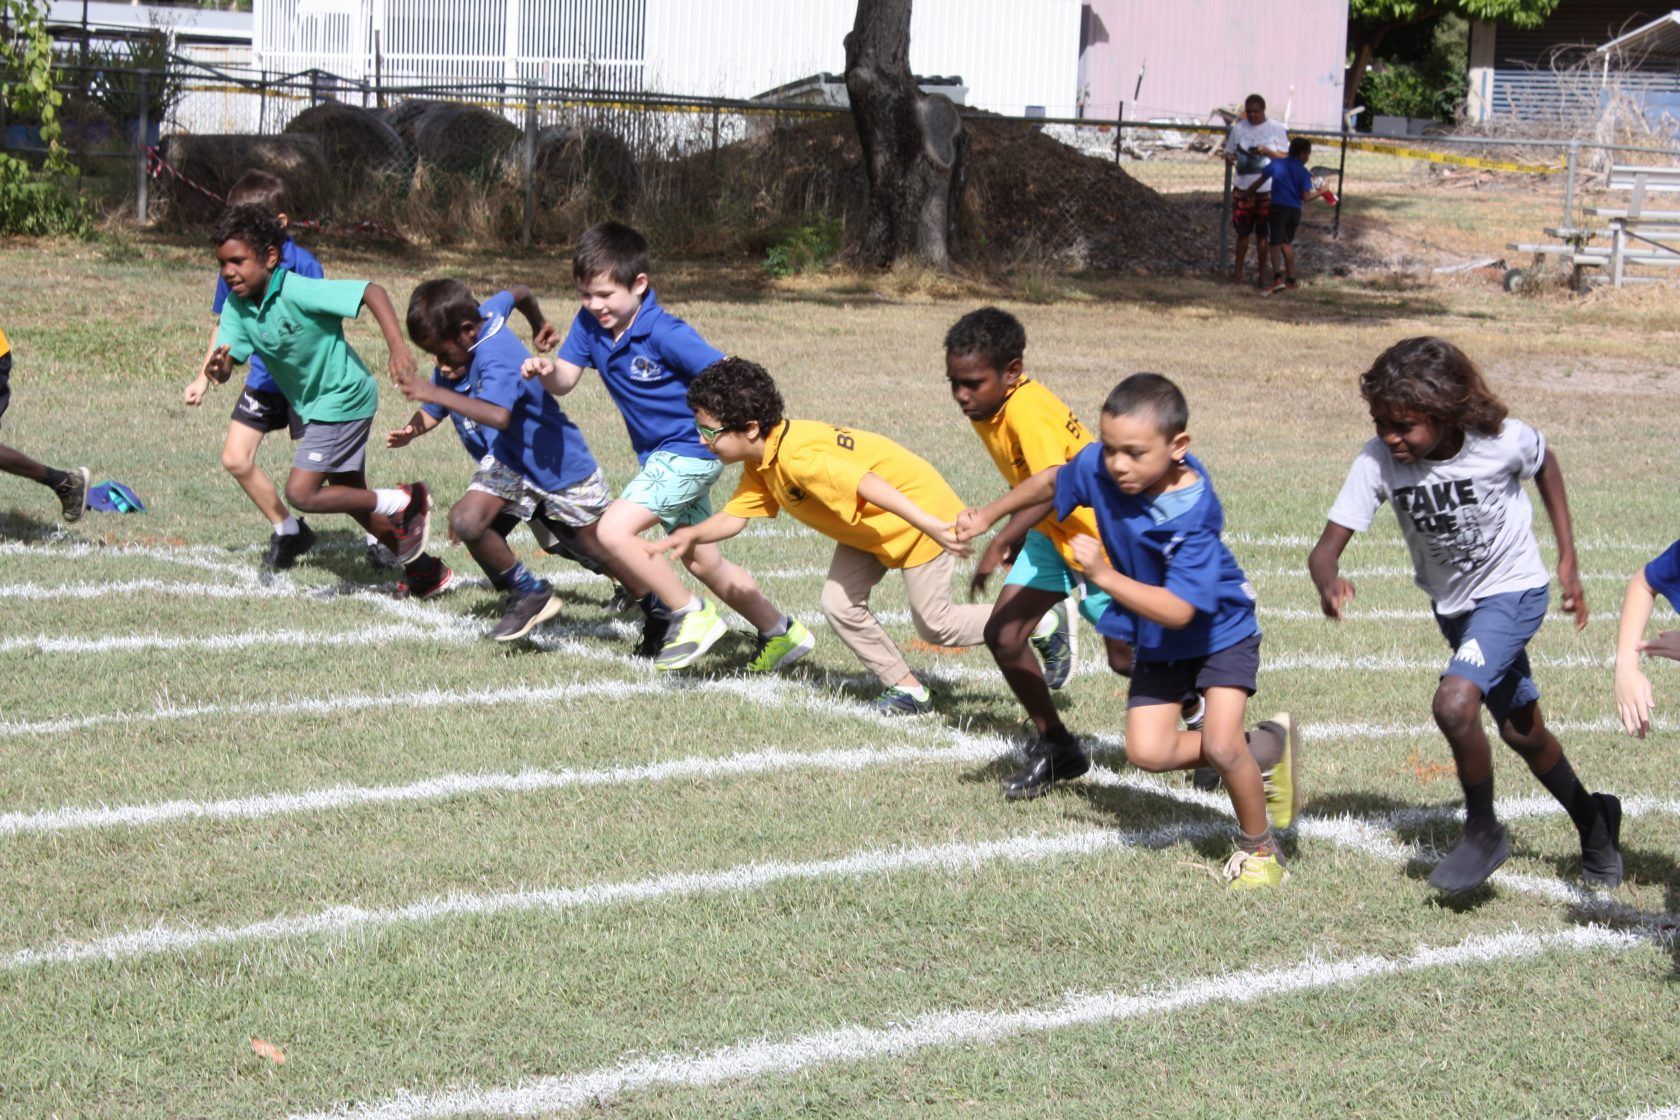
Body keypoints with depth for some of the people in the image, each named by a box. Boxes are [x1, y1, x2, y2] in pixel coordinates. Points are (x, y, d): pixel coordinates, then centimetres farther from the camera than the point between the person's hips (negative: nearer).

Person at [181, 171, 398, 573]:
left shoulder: (302, 266, -21)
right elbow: (223, 324, 9)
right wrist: (204, 379, 10)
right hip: (264, 378, 6)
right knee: (235, 459, -2)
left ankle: (378, 536, 14)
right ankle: (288, 531, 17)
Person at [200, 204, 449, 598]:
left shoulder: (297, 292, -28)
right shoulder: (237, 306, -6)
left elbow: (371, 292, -32)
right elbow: (225, 360, -10)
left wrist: (398, 348, -42)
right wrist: (218, 368, -35)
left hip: (342, 399, -9)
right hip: (314, 406, 9)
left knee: (301, 493, -16)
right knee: (351, 497, 17)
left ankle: (403, 504, 0)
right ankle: (426, 572, 31)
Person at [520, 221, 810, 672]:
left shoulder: (664, 333, -24)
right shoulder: (590, 323, -4)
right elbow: (564, 381, -4)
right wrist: (546, 369, -27)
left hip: (689, 450, -9)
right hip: (660, 456, 9)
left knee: (613, 530, -21)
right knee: (702, 561, 17)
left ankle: (693, 616, -7)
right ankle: (782, 633, 33)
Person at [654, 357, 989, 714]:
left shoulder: (798, 458, -35)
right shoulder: (759, 466, -4)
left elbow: (868, 485, -43)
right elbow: (733, 517, -3)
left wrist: (932, 526, -50)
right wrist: (691, 535, -23)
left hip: (920, 507, -9)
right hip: (869, 529, 9)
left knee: (935, 625, -2)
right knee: (839, 606, 0)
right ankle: (907, 689, 12)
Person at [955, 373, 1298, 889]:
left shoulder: (1193, 513, -36)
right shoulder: (1097, 466, -21)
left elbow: (1179, 610, -39)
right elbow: (1050, 482, 4)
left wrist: (1104, 576, -43)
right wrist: (987, 516, 9)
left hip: (1220, 630, -6)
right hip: (1155, 640, 6)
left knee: (1220, 745, -20)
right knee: (1147, 751, -6)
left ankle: (1259, 847, 8)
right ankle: (1264, 749, 17)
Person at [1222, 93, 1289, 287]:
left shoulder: (1276, 130, -1)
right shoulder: (1238, 128, 5)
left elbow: (1285, 157, -1)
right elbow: (1229, 153, 11)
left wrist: (1267, 151, -18)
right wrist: (1229, 159, -13)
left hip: (1267, 189, -2)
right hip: (1243, 188, 2)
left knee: (1262, 234, 4)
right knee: (1242, 231, 5)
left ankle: (1262, 273, 11)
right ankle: (1237, 271, 13)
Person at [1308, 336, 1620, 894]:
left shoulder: (1504, 441, -27)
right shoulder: (1378, 461, -24)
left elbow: (1544, 463, -3)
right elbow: (1326, 546, -28)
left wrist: (1567, 561, -3)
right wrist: (1327, 581, -52)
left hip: (1513, 591, -4)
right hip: (1452, 603, 4)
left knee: (1454, 703, -27)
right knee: (1522, 731, 18)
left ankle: (1483, 831, -4)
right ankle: (1593, 822, 44)